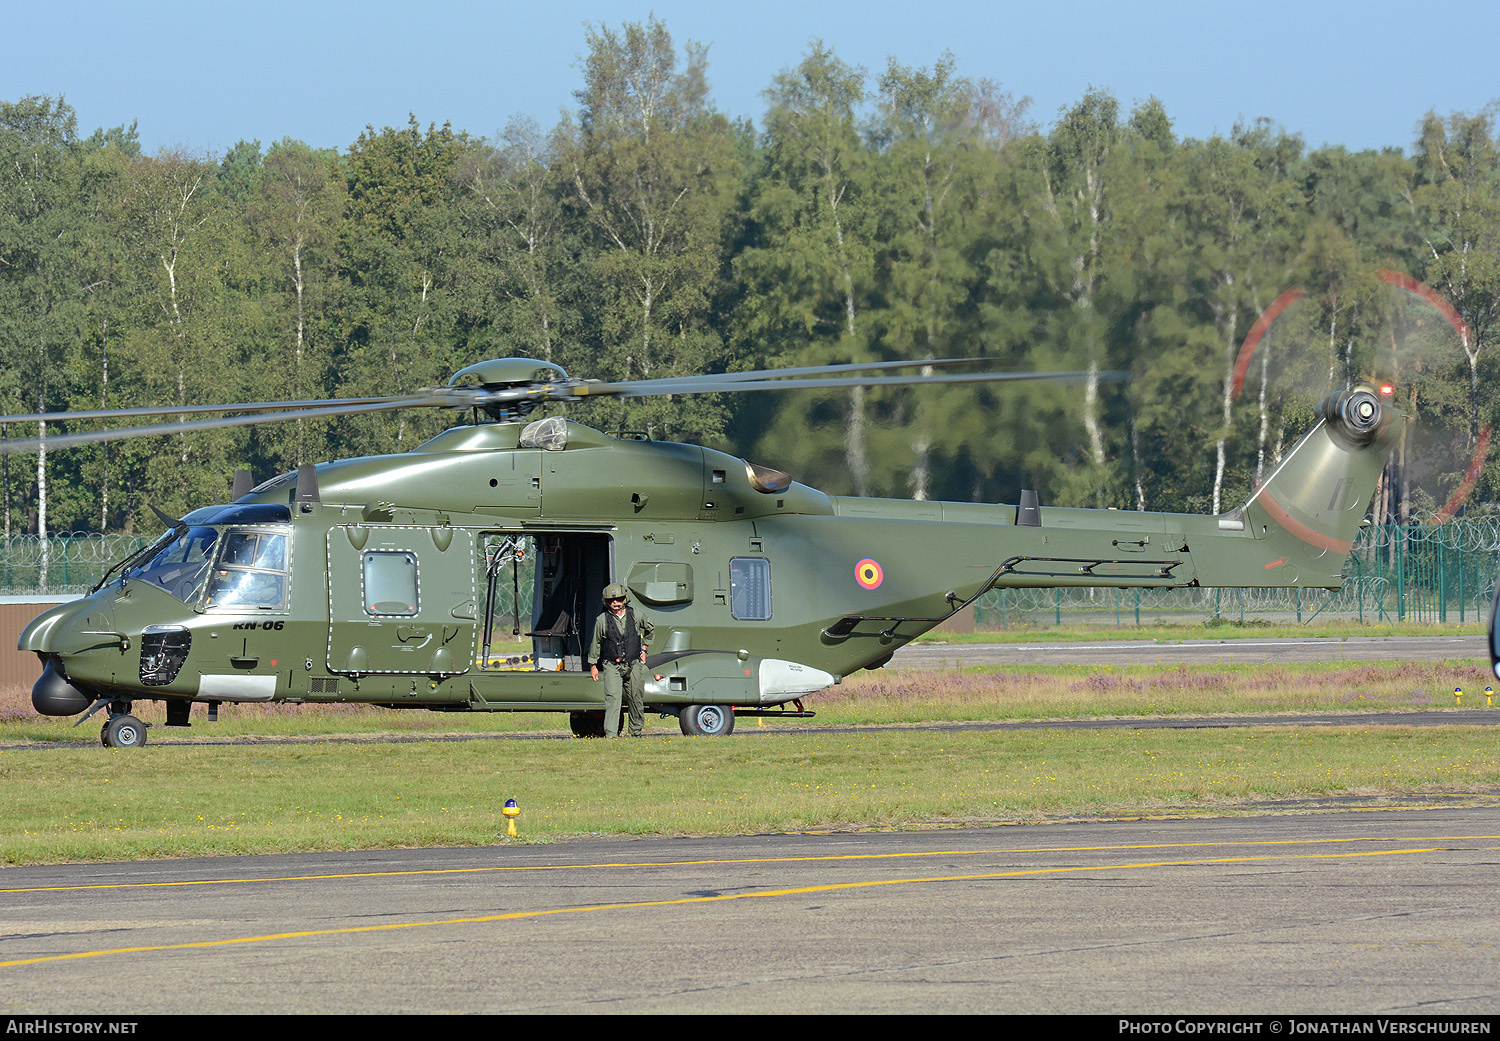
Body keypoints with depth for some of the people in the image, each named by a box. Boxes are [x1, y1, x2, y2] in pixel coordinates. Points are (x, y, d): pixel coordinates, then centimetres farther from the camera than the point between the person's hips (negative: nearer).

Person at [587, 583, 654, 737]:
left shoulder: (635, 616, 2)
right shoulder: (602, 620, -2)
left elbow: (650, 630, 23)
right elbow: (595, 643, 10)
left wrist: (643, 649, 19)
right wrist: (593, 665, 14)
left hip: (634, 665, 2)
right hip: (612, 665, -2)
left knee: (636, 700, 10)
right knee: (612, 698, -16)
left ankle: (636, 732, 29)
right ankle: (611, 734, -20)